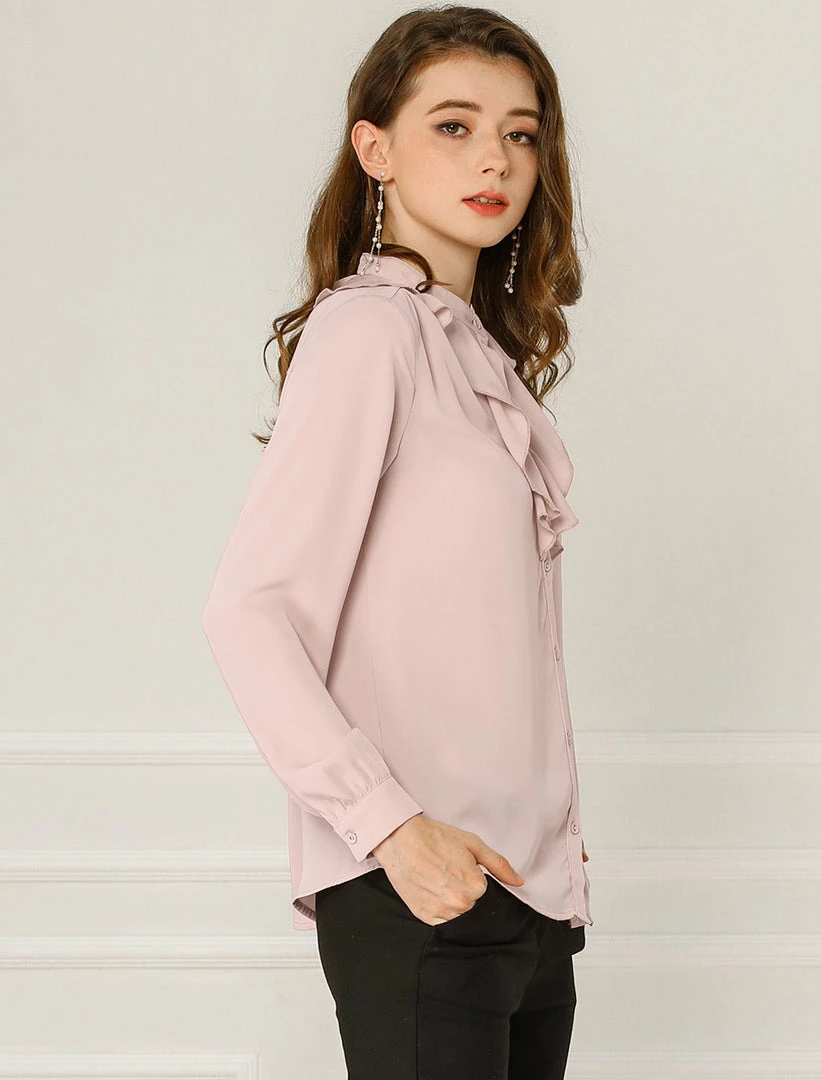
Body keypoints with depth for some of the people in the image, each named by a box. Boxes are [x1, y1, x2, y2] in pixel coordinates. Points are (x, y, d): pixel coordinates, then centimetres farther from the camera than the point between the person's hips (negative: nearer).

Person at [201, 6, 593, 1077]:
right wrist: (391, 827, -21)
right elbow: (248, 614, -17)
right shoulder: (365, 328, -10)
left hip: (531, 879, 8)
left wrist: (554, 825, 12)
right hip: (415, 893, -7)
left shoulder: (492, 348, 14)